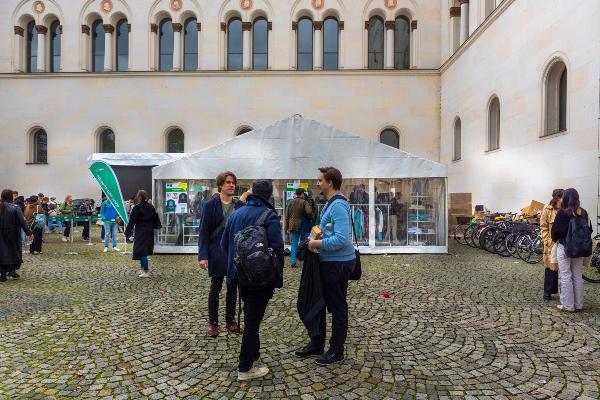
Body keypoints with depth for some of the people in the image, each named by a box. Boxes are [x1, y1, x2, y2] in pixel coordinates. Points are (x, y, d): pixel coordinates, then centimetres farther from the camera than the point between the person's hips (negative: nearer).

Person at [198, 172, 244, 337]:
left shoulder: (240, 206, 3)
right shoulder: (210, 205, -5)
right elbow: (203, 231, -7)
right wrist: (203, 256, -13)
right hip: (217, 253, -3)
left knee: (233, 287, 12)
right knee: (215, 287, 8)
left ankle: (230, 320, 27)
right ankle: (213, 322, 23)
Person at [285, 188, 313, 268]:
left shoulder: (290, 203, 9)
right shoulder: (304, 202, -7)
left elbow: (287, 216, 11)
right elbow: (309, 212, -24)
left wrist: (287, 227, 15)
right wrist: (311, 217, -1)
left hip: (292, 227, 3)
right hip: (302, 226, -3)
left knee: (294, 245, 8)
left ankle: (293, 262, 4)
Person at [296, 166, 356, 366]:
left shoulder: (338, 206, -21)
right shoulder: (330, 203, 11)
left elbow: (342, 239, -30)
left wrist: (317, 244, -20)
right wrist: (317, 236, 6)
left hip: (338, 264, -10)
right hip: (327, 262, 10)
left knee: (337, 308, 6)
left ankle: (336, 351, 23)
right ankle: (317, 345, 34)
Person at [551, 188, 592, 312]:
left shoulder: (563, 212, -14)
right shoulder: (583, 213, 2)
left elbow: (556, 230, -14)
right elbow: (589, 229, 9)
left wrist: (554, 239, 6)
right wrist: (582, 243, 21)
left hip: (565, 248, -5)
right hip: (580, 249, 6)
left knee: (566, 276, 2)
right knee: (577, 276, 14)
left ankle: (568, 305, 7)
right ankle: (578, 304, 22)